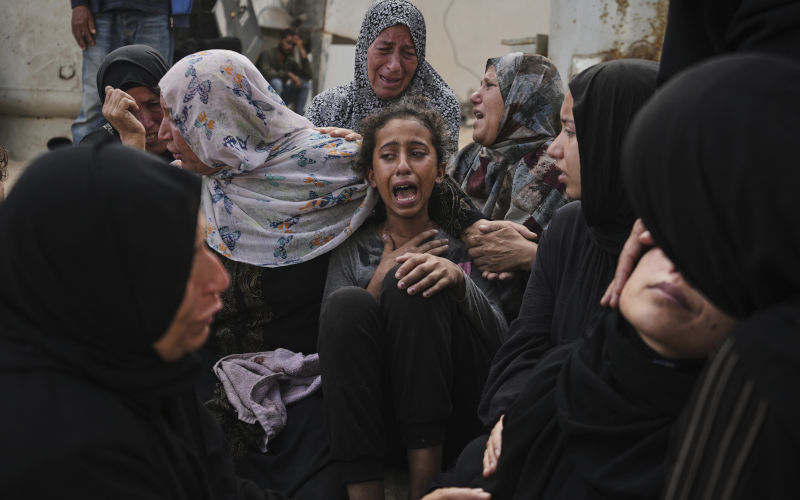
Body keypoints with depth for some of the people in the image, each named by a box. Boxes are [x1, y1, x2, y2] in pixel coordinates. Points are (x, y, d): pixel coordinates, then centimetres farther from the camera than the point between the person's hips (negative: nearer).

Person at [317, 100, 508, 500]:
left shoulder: (462, 240, 11)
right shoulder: (353, 251, 14)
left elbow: (503, 343, 0)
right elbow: (333, 344, 3)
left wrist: (459, 279, -18)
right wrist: (381, 277, -7)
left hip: (457, 418, -1)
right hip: (374, 420, 1)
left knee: (409, 286, -22)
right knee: (347, 302, -24)